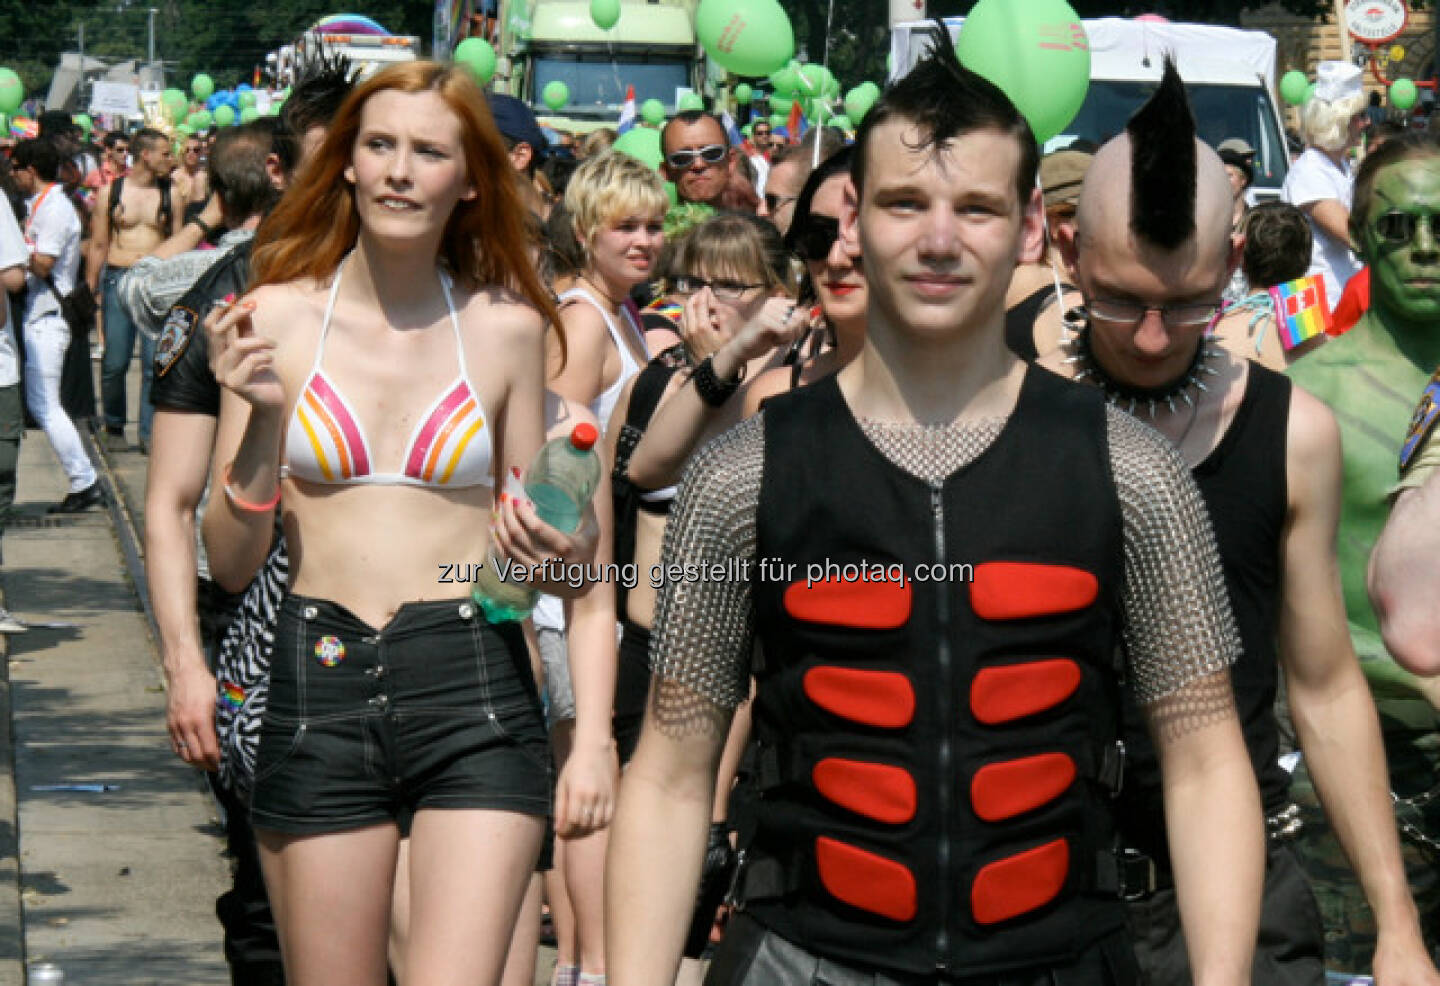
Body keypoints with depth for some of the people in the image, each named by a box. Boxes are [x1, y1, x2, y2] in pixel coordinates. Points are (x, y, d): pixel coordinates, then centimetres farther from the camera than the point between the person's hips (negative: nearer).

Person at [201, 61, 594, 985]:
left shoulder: (506, 328, 4)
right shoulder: (280, 316, 3)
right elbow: (232, 562, 2)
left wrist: (561, 553, -9)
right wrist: (263, 414, -12)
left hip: (474, 694, -1)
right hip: (319, 691, 1)